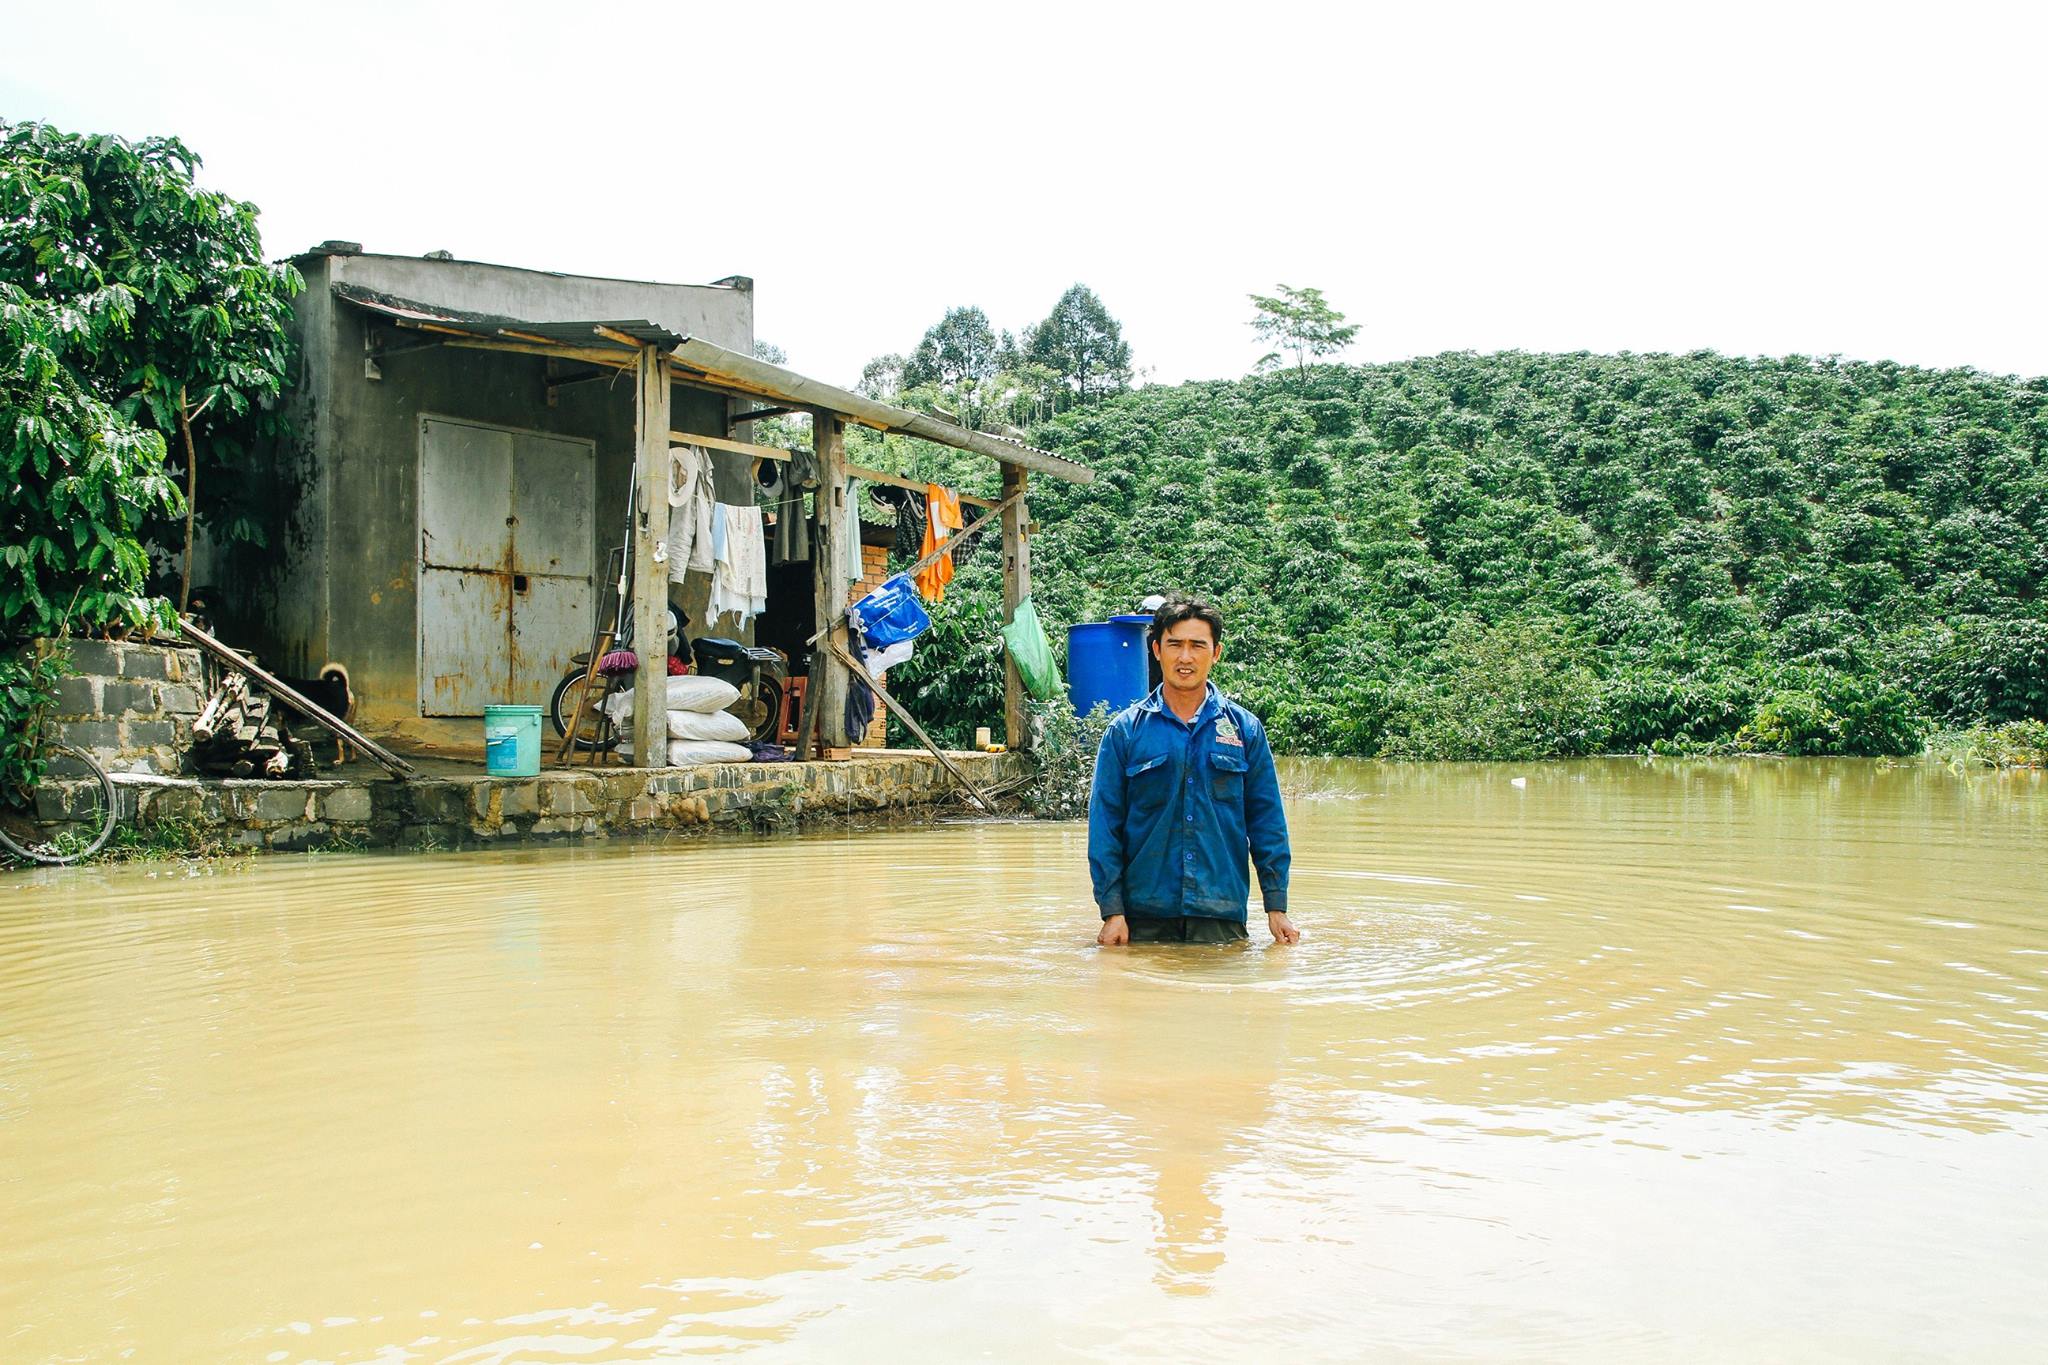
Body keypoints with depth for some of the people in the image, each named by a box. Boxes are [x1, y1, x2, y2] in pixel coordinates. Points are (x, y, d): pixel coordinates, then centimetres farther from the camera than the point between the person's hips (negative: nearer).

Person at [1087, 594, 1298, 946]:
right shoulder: (1125, 731, 2)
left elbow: (1267, 821, 7)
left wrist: (1277, 906, 3)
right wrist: (1111, 910, -6)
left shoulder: (1245, 729, 6)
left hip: (1222, 916, 1)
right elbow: (1104, 823, 0)